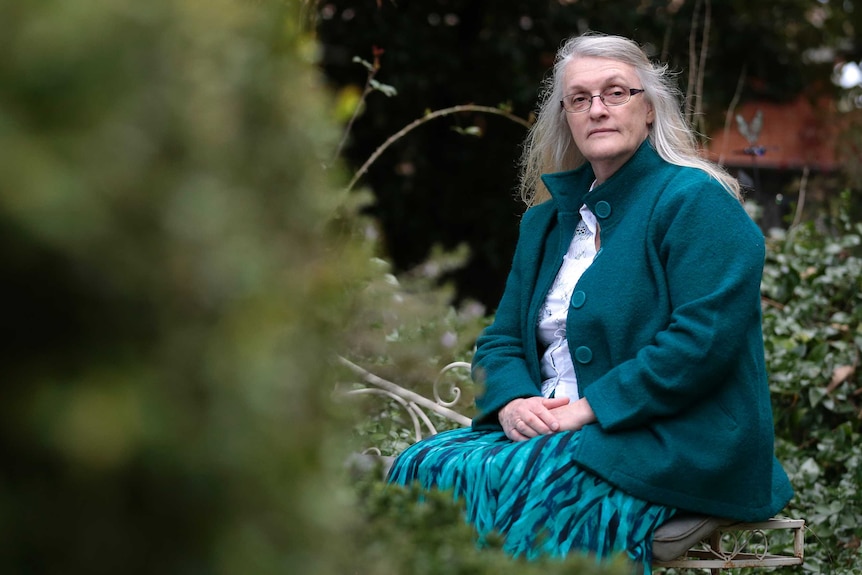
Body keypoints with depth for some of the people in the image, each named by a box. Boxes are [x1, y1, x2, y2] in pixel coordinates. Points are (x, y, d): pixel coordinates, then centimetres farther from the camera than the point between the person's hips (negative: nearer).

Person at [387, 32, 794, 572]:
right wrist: (512, 401, -6)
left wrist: (589, 408, -18)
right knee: (420, 466, -17)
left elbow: (705, 339, -17)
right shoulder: (548, 220, 19)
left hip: (674, 441, -7)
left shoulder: (697, 203, -4)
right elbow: (501, 339, 18)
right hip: (548, 424, 7)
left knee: (501, 481, -30)